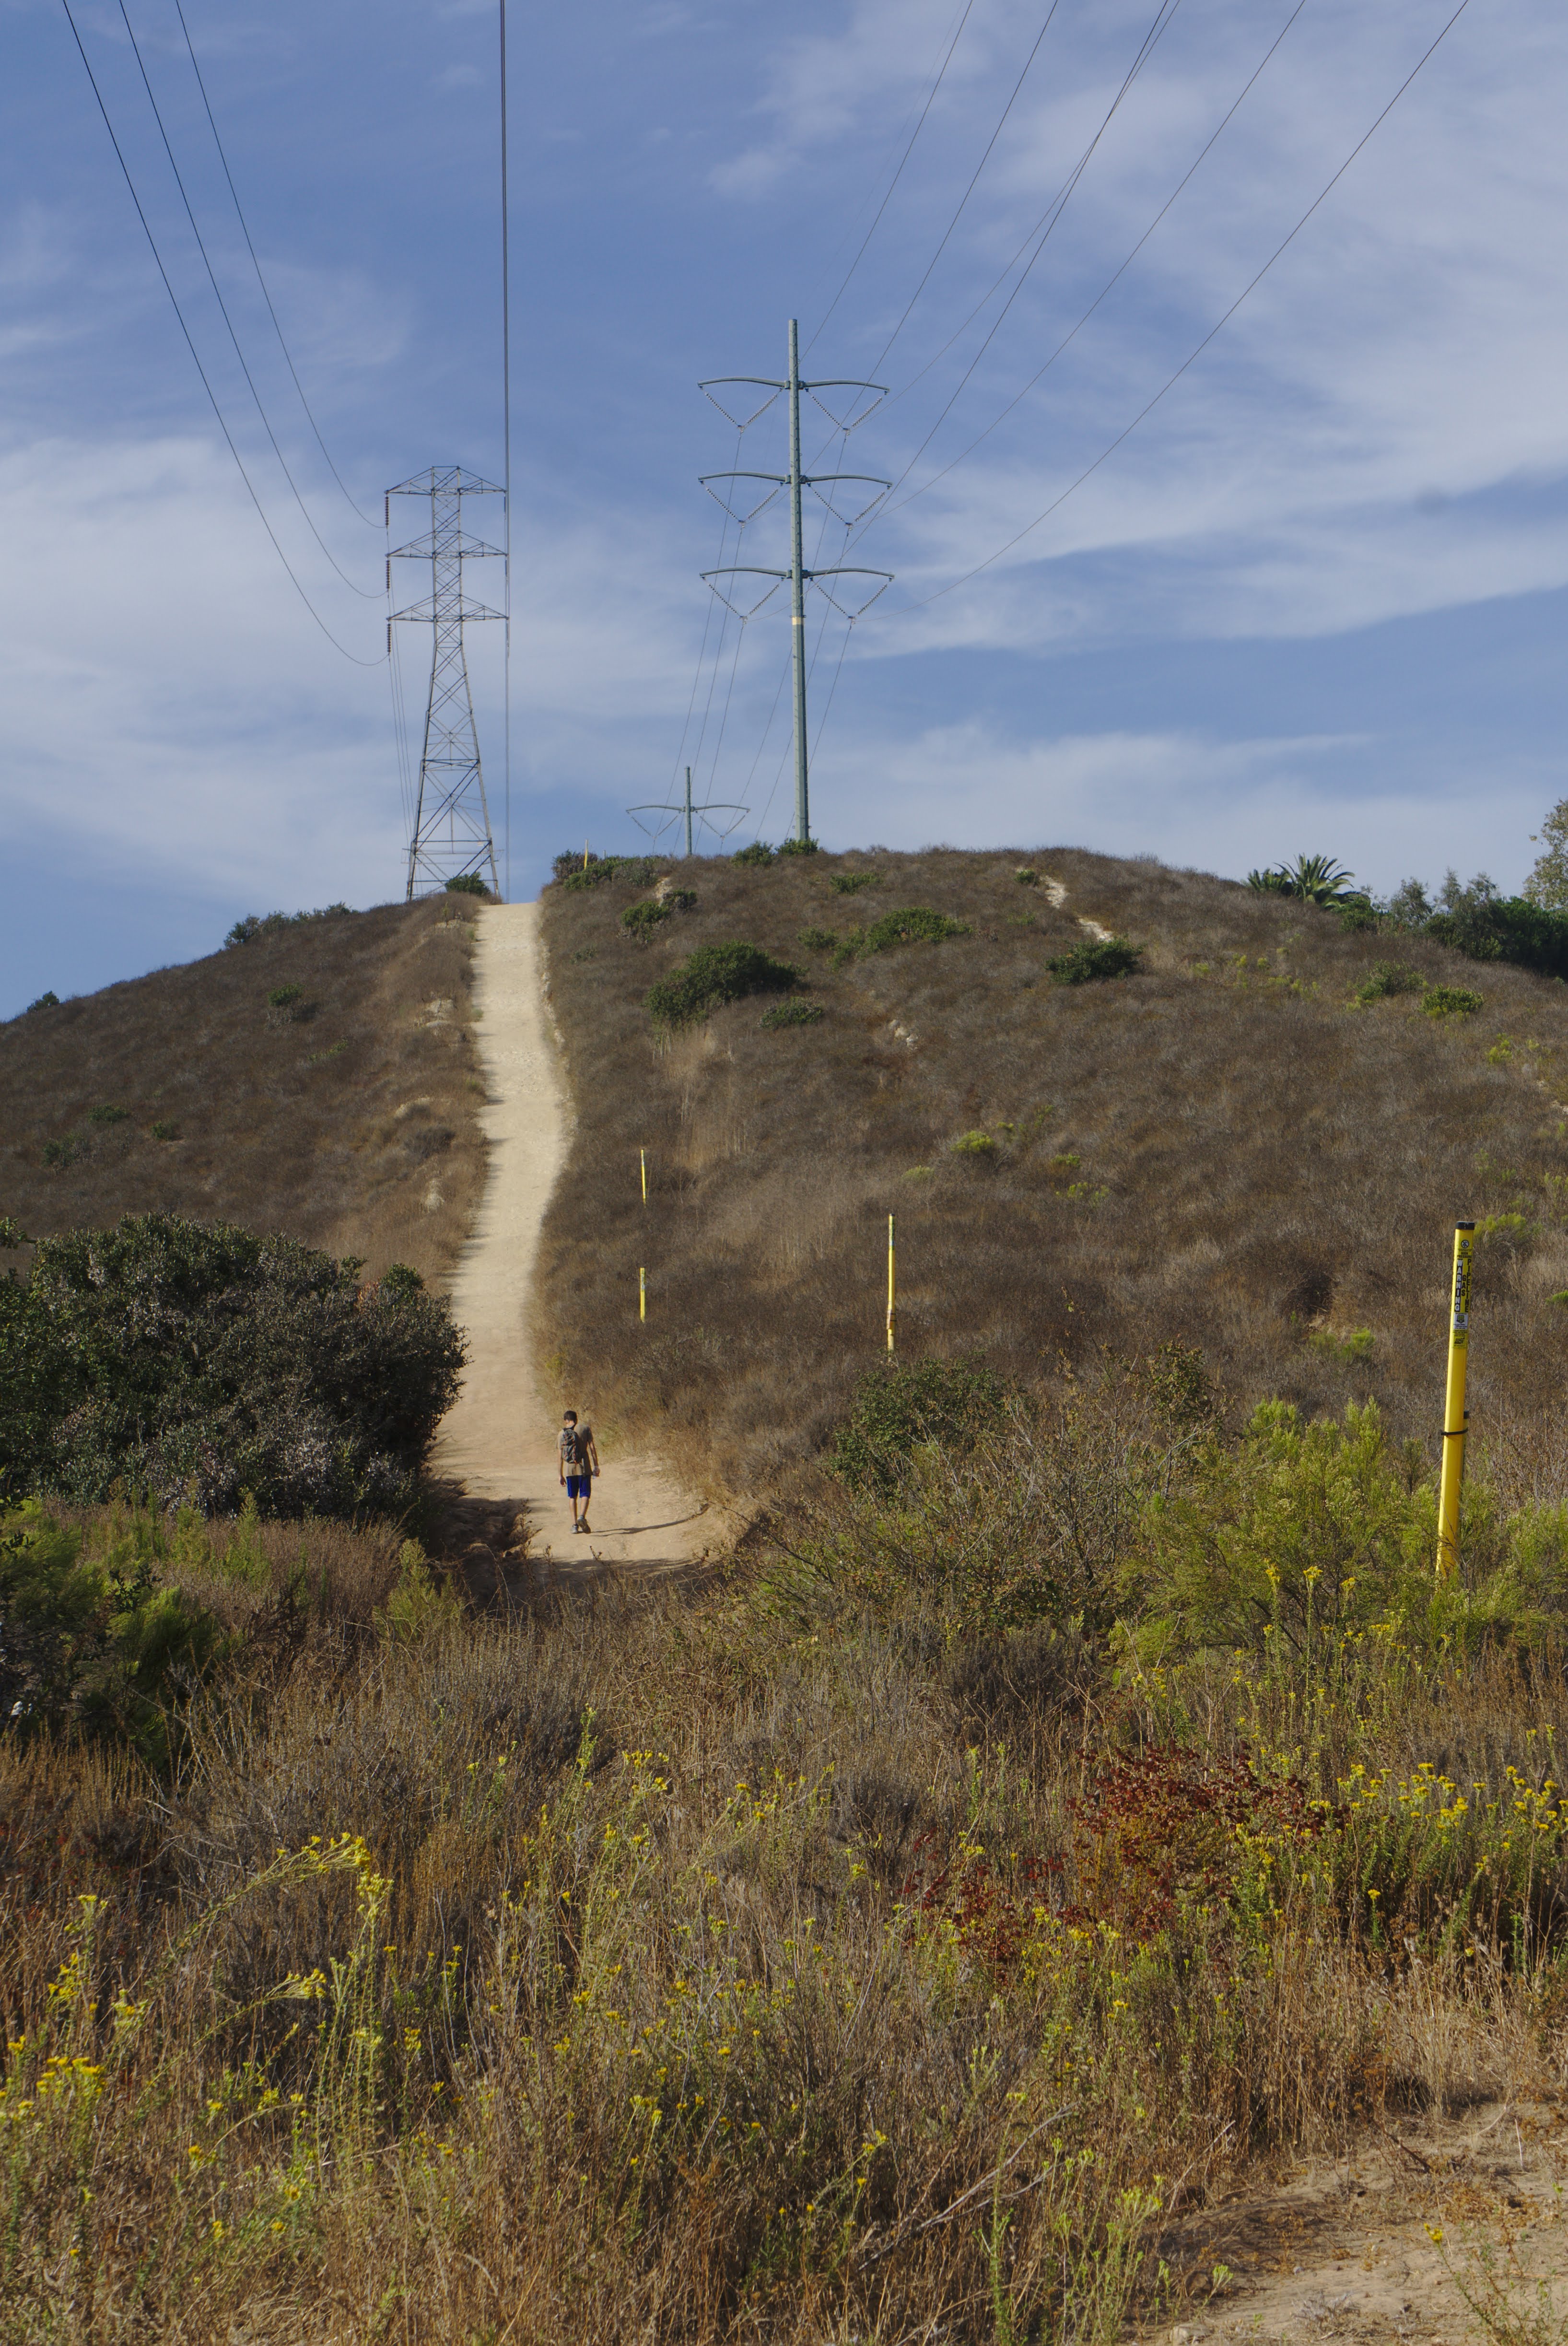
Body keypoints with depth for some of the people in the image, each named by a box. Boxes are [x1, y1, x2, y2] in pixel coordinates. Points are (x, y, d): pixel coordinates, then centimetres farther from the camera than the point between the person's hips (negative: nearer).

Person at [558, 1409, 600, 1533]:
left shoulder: (562, 1434, 5)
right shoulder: (585, 1429, 0)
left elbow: (561, 1455, 6)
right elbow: (592, 1447, -5)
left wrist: (561, 1475, 11)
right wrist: (596, 1465, -2)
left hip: (569, 1469, 2)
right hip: (584, 1468, -2)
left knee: (573, 1496, 11)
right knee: (585, 1494, 2)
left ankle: (575, 1524, 6)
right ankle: (582, 1517, -23)